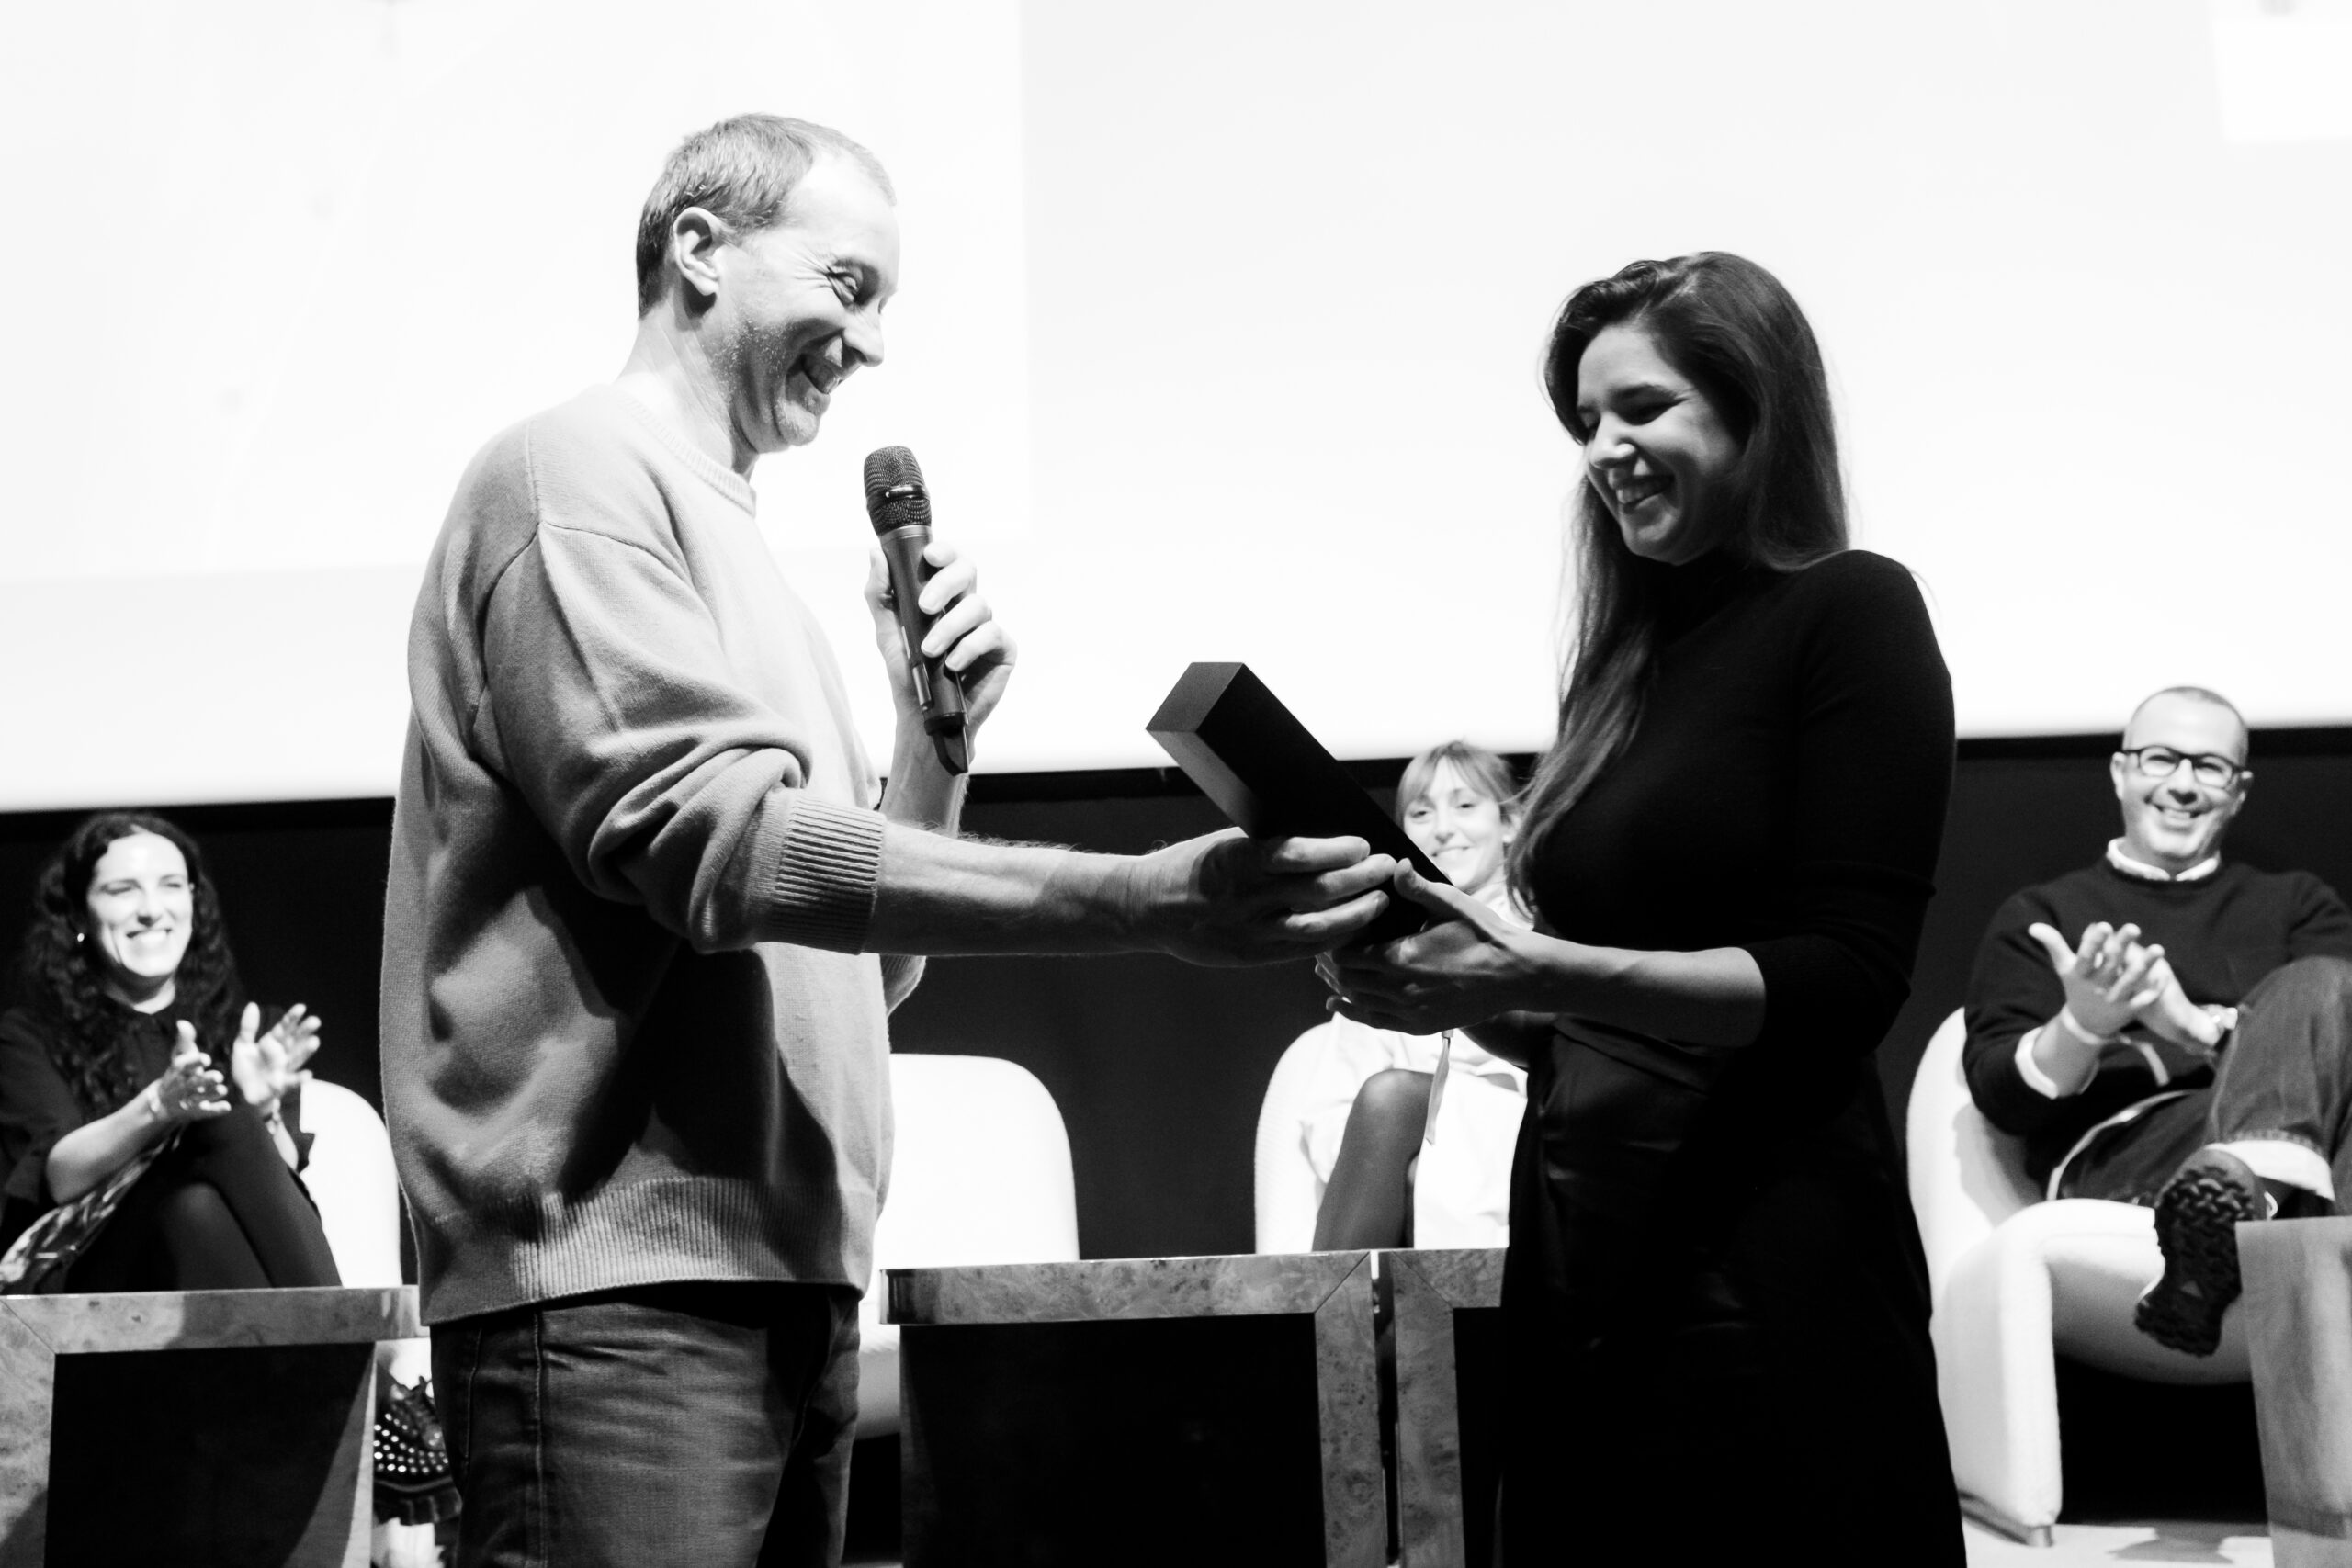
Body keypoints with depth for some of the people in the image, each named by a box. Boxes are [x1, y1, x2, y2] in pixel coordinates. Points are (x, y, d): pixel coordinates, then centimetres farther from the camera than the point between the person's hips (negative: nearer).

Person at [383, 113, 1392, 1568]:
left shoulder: (736, 553, 21)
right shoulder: (582, 470, -5)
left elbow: (866, 963, 20)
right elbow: (716, 843, -20)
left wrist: (937, 737, 3)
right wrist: (1144, 900, -25)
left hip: (785, 1276, 9)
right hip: (621, 1278, -9)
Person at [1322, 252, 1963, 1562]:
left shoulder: (1850, 613, -5)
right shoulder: (1627, 664, 13)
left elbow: (1845, 981, -14)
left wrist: (1540, 971, -22)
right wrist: (1458, 985, -1)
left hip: (1762, 1268, -6)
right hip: (1580, 1260, 7)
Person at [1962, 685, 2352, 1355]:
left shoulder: (2295, 904, 27)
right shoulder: (2042, 916, 22)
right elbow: (2002, 1098, 9)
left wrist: (2201, 1025, -12)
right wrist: (2081, 1027, -13)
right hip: (2112, 1160, -2)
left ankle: (2232, 1190, -54)